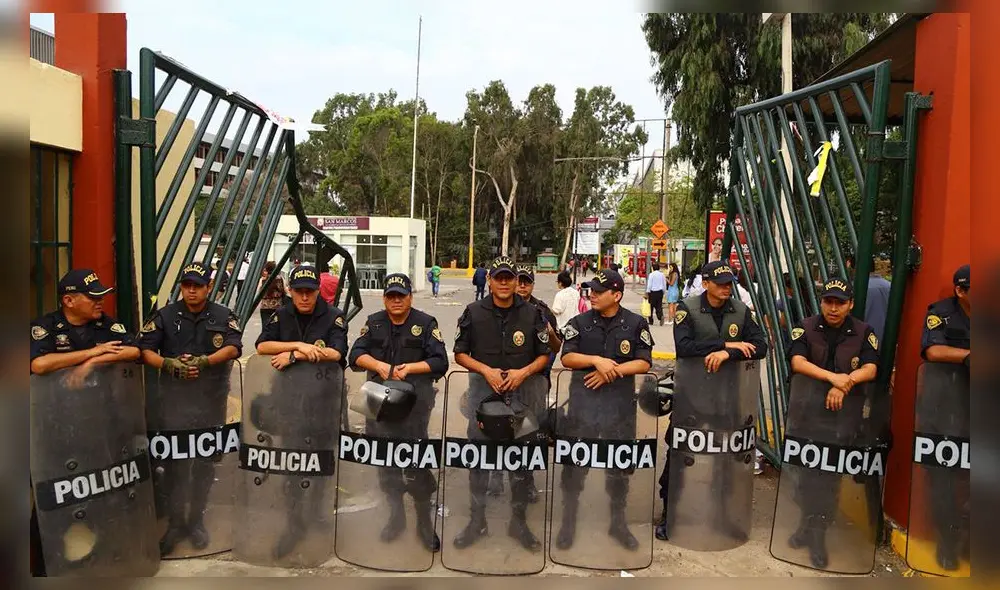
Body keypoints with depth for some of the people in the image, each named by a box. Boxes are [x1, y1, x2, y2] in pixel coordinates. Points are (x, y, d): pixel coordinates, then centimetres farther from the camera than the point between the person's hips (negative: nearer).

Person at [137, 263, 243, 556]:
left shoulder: (224, 316, 3)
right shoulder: (165, 316, 4)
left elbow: (233, 347, -11)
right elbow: (144, 350, -2)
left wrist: (203, 361, -24)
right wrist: (169, 364, -19)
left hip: (212, 400, 0)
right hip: (174, 400, 0)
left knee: (205, 463, 9)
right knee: (175, 461, 1)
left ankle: (196, 519, 23)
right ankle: (175, 521, 14)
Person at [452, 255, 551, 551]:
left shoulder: (532, 314, 2)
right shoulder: (473, 312, 1)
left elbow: (544, 355, 6)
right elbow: (460, 354, 4)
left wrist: (523, 372, -11)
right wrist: (487, 371, -11)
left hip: (522, 391, 0)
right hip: (483, 390, 0)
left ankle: (519, 521, 23)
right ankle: (477, 521, 21)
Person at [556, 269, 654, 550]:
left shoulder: (636, 324, 0)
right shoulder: (579, 322, 1)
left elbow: (644, 363, -5)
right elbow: (567, 357, -5)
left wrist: (612, 371, -16)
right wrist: (597, 360, -19)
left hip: (620, 402, 0)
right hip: (583, 400, 0)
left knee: (620, 465, 13)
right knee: (575, 463, 4)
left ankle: (618, 522, 30)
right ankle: (569, 521, 19)